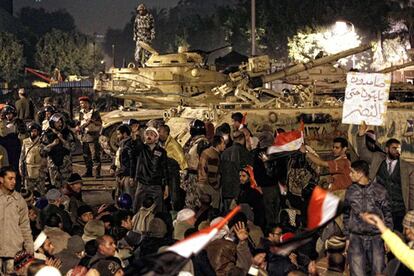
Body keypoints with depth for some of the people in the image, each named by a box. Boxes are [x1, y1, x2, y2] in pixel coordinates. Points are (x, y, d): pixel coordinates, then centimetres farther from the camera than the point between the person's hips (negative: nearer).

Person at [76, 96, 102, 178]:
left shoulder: (94, 112, -5)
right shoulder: (81, 112, 13)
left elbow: (100, 123, -6)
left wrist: (92, 121, -21)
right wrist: (78, 127, 2)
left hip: (93, 136, -7)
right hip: (84, 136, 7)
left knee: (95, 155, -9)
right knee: (86, 156, 10)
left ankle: (98, 172, -8)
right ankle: (89, 172, 18)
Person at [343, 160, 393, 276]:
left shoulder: (379, 190, 0)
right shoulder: (350, 192, 6)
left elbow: (387, 215, 4)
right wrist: (347, 237, 10)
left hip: (376, 237, -1)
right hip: (356, 238, 1)